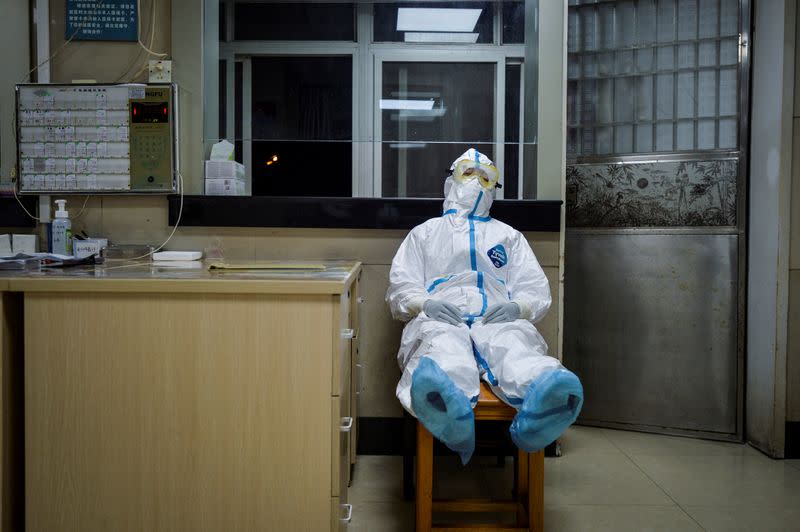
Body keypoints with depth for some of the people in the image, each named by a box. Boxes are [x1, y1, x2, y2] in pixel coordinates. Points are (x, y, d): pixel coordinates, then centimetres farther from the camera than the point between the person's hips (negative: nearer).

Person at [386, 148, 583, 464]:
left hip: (498, 318, 1)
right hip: (439, 318, -1)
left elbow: (536, 288, 21)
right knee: (443, 345, -42)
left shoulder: (509, 235, 35)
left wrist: (517, 307, -4)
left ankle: (537, 414, -73)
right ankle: (451, 415, -76)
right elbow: (401, 286, 19)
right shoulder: (425, 232, 32)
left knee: (514, 344, -40)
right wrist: (425, 303, -6)